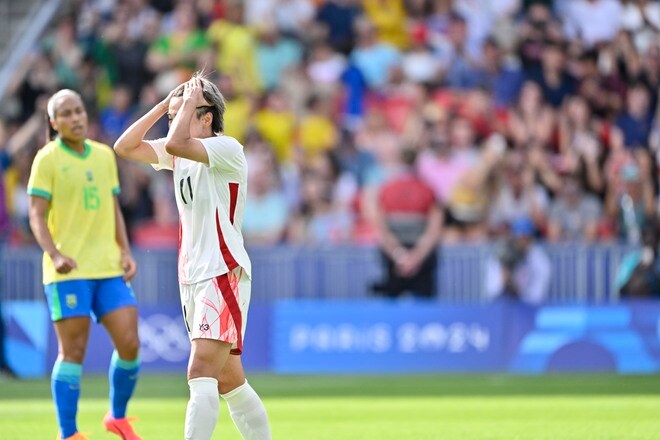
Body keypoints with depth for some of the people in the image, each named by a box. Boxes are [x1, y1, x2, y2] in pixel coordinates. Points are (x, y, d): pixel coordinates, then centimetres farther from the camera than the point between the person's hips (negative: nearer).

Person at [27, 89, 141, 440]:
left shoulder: (105, 155, 13)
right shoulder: (48, 159, -3)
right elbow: (37, 216, -7)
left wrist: (125, 252, 7)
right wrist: (55, 255, -21)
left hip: (109, 268, 5)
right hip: (69, 271, -5)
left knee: (129, 342, -2)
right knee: (72, 352, -4)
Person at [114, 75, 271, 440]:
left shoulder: (226, 149, -12)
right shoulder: (180, 156, 13)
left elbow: (175, 143, -28)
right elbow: (125, 147, 8)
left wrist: (190, 102, -13)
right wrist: (164, 105, 4)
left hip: (223, 274, -9)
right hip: (191, 277, 9)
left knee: (201, 375, -19)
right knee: (229, 382, 12)